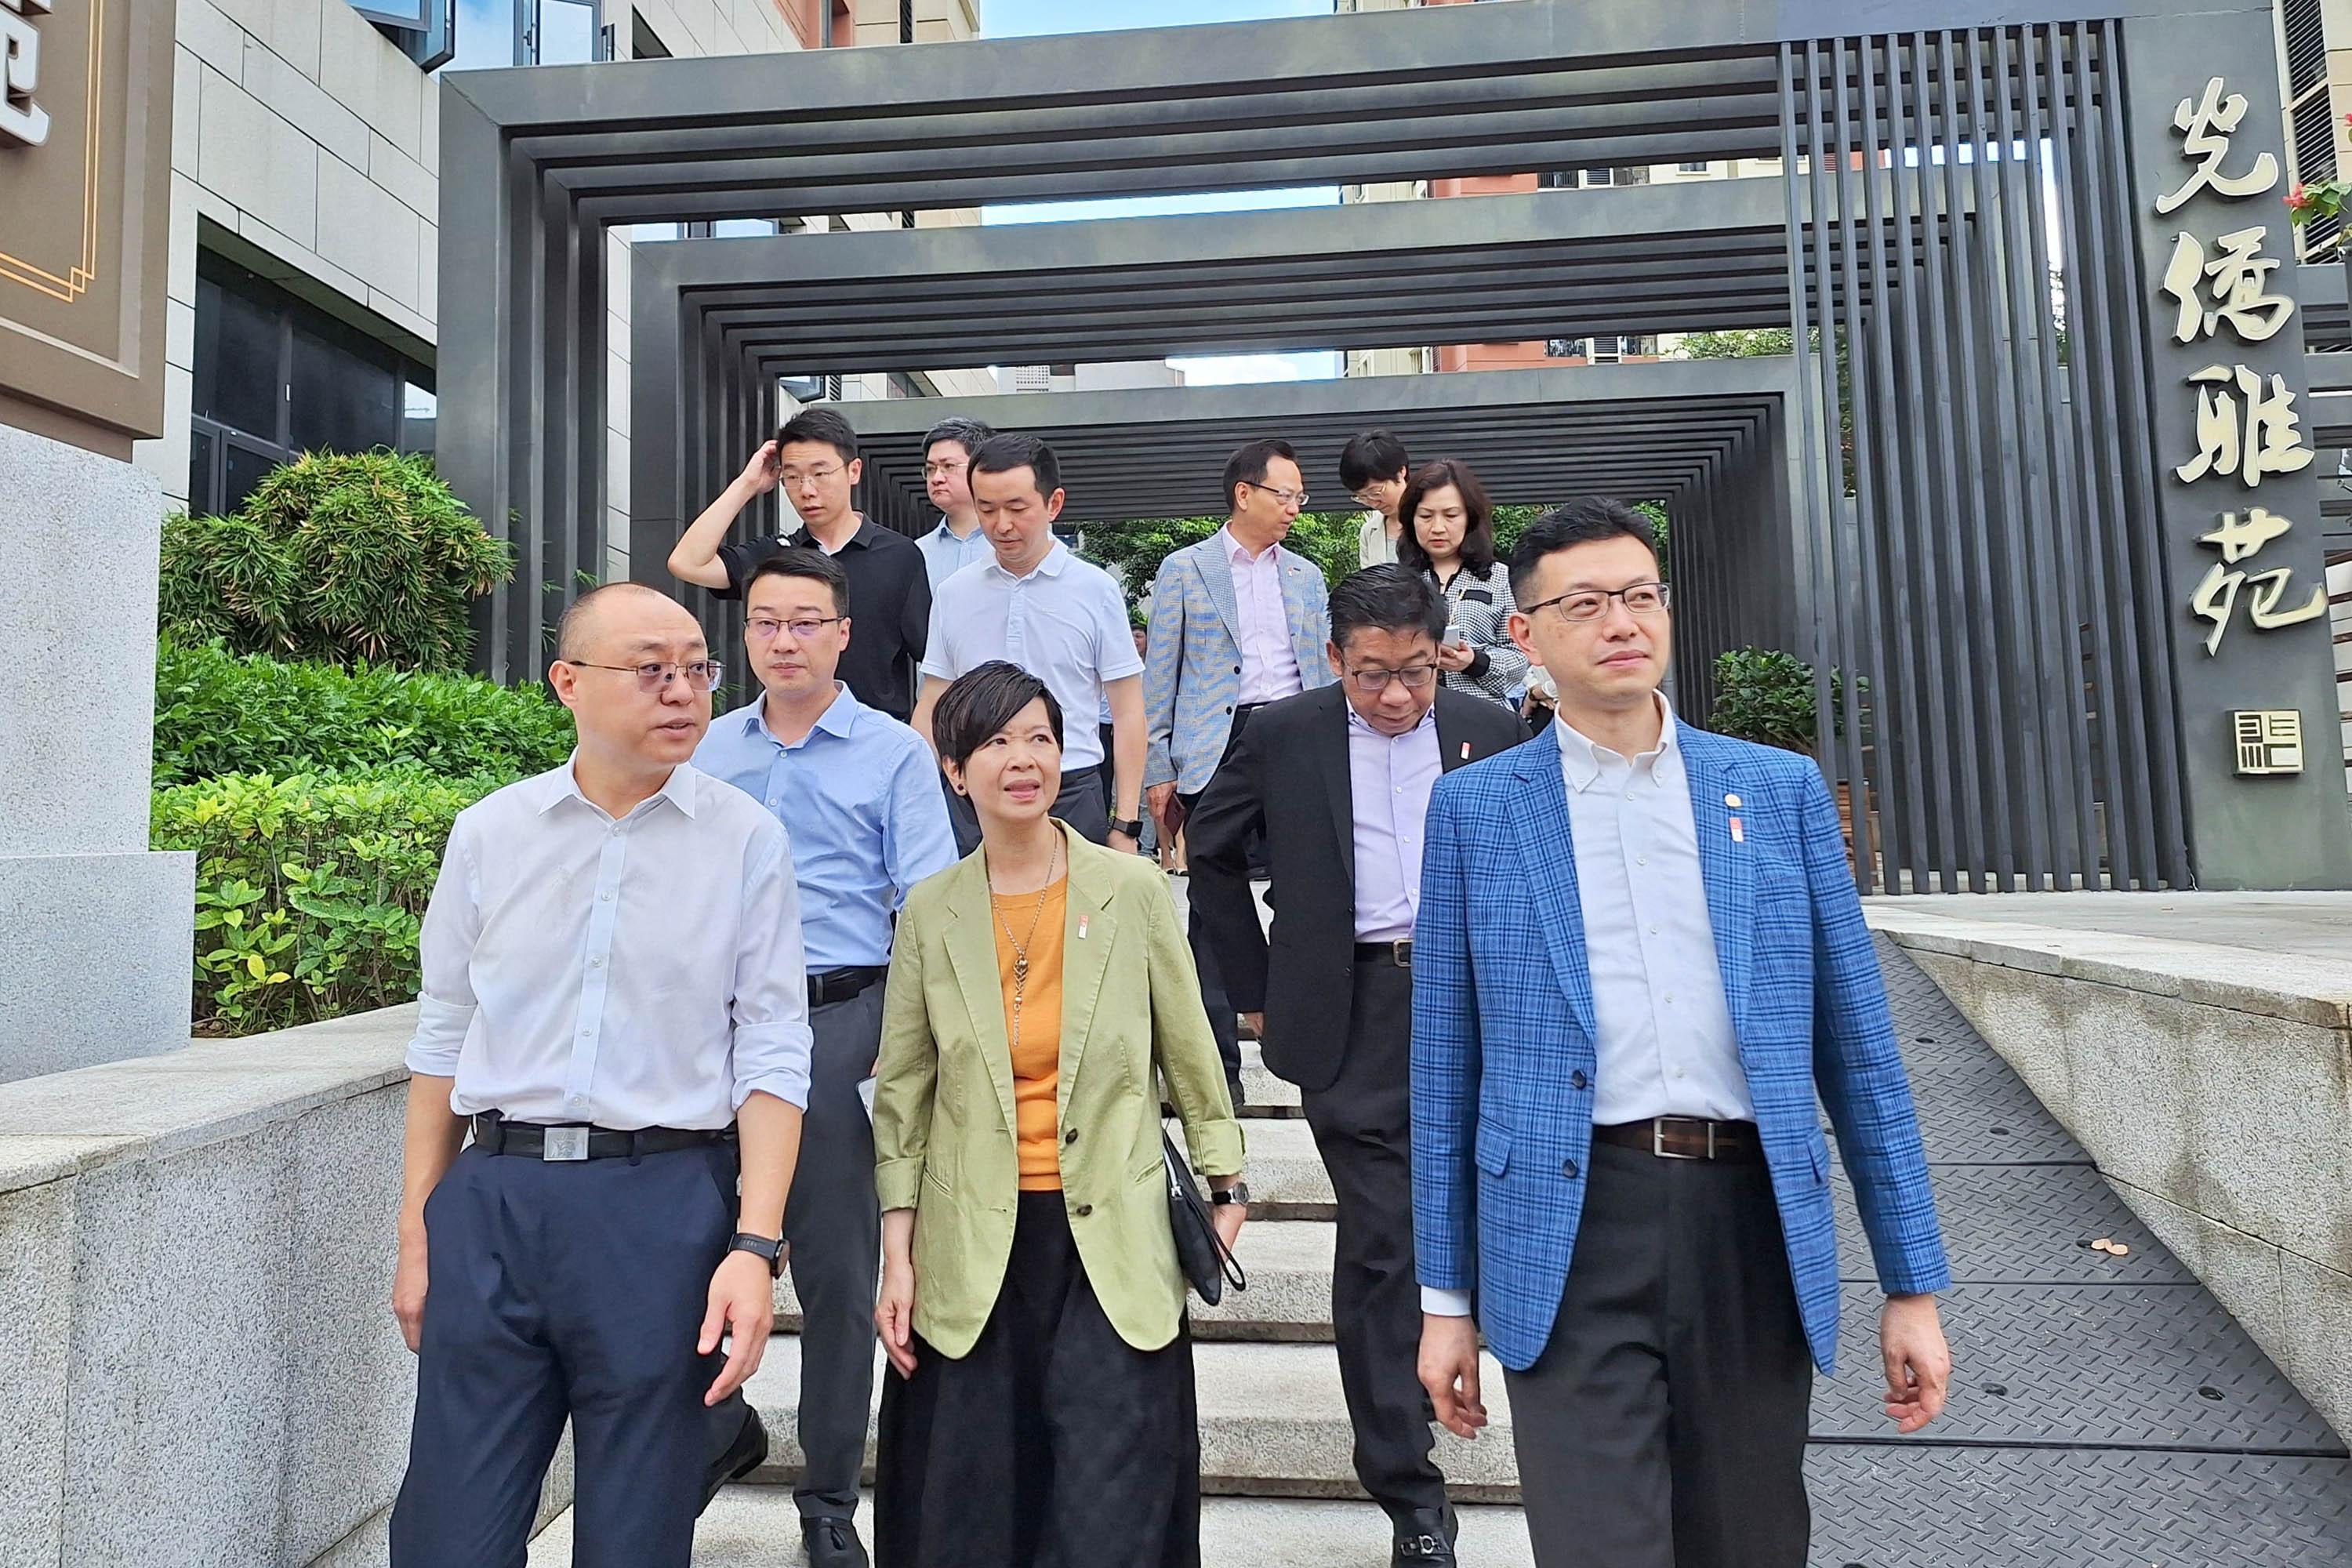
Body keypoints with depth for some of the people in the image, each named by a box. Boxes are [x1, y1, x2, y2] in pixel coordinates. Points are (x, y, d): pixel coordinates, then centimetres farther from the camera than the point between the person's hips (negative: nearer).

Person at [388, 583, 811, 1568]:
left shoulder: (746, 840, -2)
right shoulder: (487, 834, 5)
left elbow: (771, 1054, -4)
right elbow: (442, 1040, 11)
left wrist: (755, 1245, -11)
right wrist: (416, 1236, 11)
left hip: (662, 1203, -2)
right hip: (491, 1198, 2)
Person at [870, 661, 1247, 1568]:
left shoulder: (1136, 892, -3)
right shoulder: (930, 913, 1)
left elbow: (1190, 1056, 4)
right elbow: (903, 1093, 5)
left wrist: (1226, 1188, 6)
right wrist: (896, 1256, 2)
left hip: (1113, 1247, -1)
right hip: (973, 1252, 2)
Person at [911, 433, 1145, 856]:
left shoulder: (1096, 589, 1)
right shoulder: (953, 593, 8)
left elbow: (1127, 714, 1)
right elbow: (931, 711, 11)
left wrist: (1124, 825, -4)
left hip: (1070, 800, -2)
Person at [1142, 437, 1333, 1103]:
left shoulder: (1307, 576, 16)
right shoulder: (1184, 570, 4)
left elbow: (1322, 673, 17)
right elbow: (1159, 678, 2)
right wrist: (1157, 773, -4)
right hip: (1215, 749, -3)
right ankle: (1216, 1059, 8)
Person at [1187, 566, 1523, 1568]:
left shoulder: (1492, 734, 4)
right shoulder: (1283, 737, 1)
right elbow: (1212, 855, 10)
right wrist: (1257, 988, 8)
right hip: (1354, 1017, -2)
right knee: (1379, 1245, -1)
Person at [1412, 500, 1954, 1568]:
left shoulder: (1780, 788, 7)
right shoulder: (1474, 807, 3)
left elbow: (1856, 1042, 8)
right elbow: (1446, 1062, 4)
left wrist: (1913, 1281, 6)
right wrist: (1445, 1295, 4)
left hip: (1754, 1223, 2)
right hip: (1573, 1236, -2)